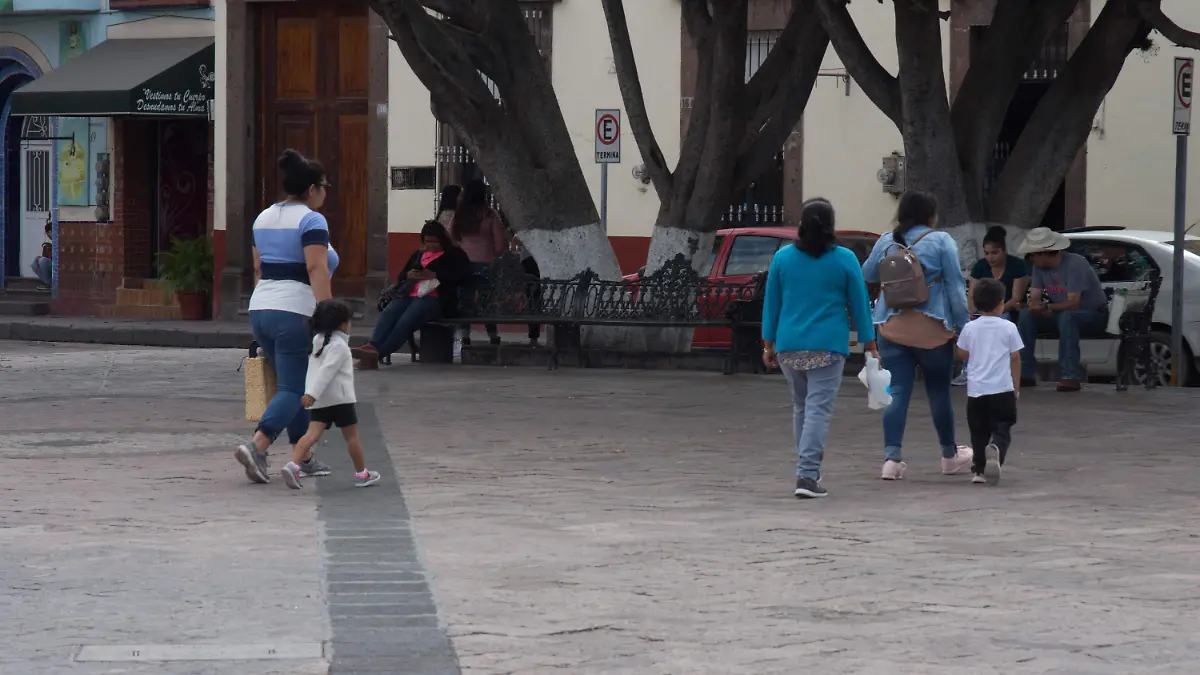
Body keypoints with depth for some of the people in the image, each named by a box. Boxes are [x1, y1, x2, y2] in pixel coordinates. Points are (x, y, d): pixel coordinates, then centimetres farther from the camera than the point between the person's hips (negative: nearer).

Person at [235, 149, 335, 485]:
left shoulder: (264, 217, 16)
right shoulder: (311, 220, -9)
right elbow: (317, 270, -17)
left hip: (260, 309, 8)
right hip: (295, 312, -8)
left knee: (295, 384, 16)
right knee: (292, 389, -6)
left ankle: (304, 458, 18)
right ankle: (256, 446, -22)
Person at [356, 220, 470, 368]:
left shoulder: (455, 255, 14)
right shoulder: (419, 255, 32)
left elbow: (462, 276, -1)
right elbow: (401, 275, 34)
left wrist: (435, 275, -11)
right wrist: (408, 275, 8)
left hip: (433, 298, -6)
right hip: (408, 295, 6)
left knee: (407, 320, -34)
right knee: (387, 314, -29)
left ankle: (377, 353, -50)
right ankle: (372, 346, -49)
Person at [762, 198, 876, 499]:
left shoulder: (783, 258, 4)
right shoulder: (844, 260, -3)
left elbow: (771, 304, 8)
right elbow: (859, 304, 1)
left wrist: (769, 344, 15)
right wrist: (869, 345, 9)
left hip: (789, 347, 3)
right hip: (827, 347, -3)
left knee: (801, 407, 17)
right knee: (818, 410, -6)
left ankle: (808, 470, 24)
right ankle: (807, 475, -16)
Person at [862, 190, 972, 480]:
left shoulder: (886, 242, 5)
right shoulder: (941, 242, -5)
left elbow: (867, 275, 20)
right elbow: (955, 286, -8)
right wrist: (963, 326, -5)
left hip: (892, 328, 3)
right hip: (932, 330, -3)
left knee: (897, 394, 2)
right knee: (939, 392, 11)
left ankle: (892, 457, -9)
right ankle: (950, 456, 25)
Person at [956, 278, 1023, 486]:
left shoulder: (970, 328, 1)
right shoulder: (1008, 328, -4)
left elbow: (962, 354, 11)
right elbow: (1015, 359, 0)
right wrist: (1016, 387, 10)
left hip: (976, 390, 2)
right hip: (1002, 390, -2)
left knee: (979, 432, 14)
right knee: (1002, 430, -2)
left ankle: (978, 469, 15)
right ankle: (995, 451, -32)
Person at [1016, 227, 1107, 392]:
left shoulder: (1075, 264, -24)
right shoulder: (1039, 268, -2)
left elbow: (1073, 303, -29)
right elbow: (1034, 299, -5)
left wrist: (1047, 307, -30)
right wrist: (1037, 306, -28)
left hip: (1094, 315, -7)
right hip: (1061, 313, 7)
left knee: (1067, 317, -39)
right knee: (1026, 315, -13)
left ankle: (1071, 377, -41)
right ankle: (1026, 374, -13)